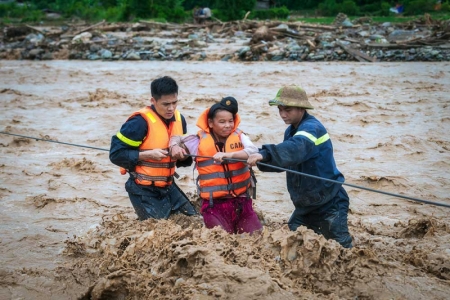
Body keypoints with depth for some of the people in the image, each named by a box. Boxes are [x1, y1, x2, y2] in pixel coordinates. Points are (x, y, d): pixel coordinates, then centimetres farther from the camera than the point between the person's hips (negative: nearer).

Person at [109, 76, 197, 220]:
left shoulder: (179, 119, 4)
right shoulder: (140, 122, -19)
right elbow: (116, 154, -18)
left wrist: (182, 153, -8)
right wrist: (148, 154, -24)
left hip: (168, 187, 7)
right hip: (144, 191, -7)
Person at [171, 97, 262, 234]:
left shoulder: (239, 137, 1)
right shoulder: (200, 141, -1)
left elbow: (253, 152, -18)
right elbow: (176, 138, 14)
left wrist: (229, 155, -32)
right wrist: (175, 146, -10)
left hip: (241, 200, 2)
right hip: (214, 203, -2)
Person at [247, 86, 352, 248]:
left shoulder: (312, 127, -22)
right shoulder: (291, 131, 7)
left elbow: (296, 148, -42)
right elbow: (284, 159, 9)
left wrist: (264, 154, -55)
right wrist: (261, 161, -11)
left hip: (329, 203, -8)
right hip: (305, 204, 8)